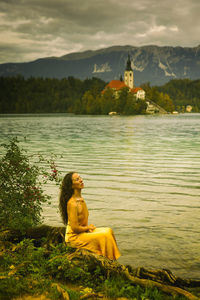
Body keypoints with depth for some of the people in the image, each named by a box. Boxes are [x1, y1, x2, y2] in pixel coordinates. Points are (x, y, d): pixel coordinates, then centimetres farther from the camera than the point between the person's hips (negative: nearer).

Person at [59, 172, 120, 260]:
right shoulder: (72, 203, -25)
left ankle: (112, 260, 8)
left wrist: (89, 226, 3)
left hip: (84, 231, 9)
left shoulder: (81, 199, 5)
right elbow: (75, 227, -25)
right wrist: (88, 227, -9)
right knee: (105, 236, -15)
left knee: (108, 231, 4)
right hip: (74, 237, -9)